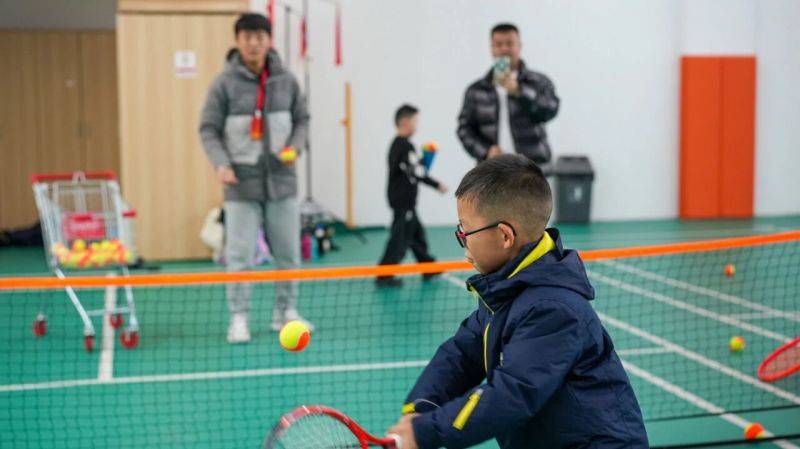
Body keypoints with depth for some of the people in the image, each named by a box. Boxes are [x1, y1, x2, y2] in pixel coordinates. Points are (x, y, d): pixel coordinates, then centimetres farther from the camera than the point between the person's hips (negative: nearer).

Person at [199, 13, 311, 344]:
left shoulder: (286, 81, 4)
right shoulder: (225, 83, -5)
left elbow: (301, 119, 14)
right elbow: (209, 129, -3)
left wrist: (295, 146, -5)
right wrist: (221, 164, -18)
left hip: (281, 180, 3)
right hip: (242, 182, -3)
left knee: (288, 251, 8)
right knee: (239, 254, -3)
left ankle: (285, 312, 22)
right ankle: (239, 318, 7)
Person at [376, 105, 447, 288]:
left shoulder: (397, 144, 14)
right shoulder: (405, 146, -18)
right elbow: (416, 172, -22)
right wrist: (437, 185, -16)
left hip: (401, 198, 11)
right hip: (403, 200, -11)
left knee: (417, 233, 19)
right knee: (400, 238, -7)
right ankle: (384, 276, -4)